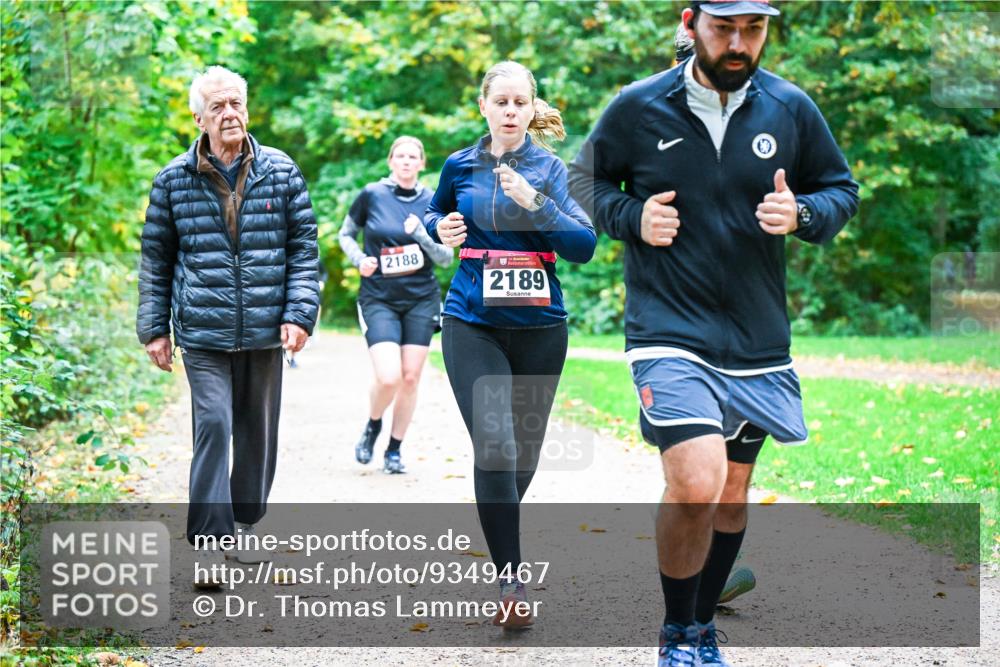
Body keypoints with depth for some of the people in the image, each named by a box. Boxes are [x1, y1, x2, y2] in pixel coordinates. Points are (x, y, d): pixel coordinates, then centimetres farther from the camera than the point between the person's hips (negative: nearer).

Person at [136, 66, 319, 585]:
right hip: (202, 330, -2)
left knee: (258, 431, 12)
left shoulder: (282, 171, 3)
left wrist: (299, 314, -4)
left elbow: (303, 248, 5)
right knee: (213, 425, -13)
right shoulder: (173, 180, 2)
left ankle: (244, 525, 29)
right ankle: (208, 540, -10)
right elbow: (156, 259, 8)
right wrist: (154, 328, 5)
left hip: (265, 328, 2)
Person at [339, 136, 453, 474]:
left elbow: (446, 257, 1)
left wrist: (420, 234, -15)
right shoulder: (371, 195, -3)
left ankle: (394, 449, 19)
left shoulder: (432, 202, 2)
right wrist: (359, 260, -8)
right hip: (379, 299, -2)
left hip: (421, 299, 2)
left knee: (410, 378, 2)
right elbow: (346, 234, 11)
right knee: (388, 378, -16)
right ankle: (372, 426, 16)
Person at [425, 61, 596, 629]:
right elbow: (436, 214, 24)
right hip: (474, 325, -1)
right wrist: (441, 228, 1)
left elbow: (584, 246, -10)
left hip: (539, 326, 1)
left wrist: (535, 203, -22)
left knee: (525, 452, 12)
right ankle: (511, 578, -11)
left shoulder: (552, 169, 0)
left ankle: (502, 525, 44)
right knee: (494, 446, -17)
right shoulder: (460, 167, 5)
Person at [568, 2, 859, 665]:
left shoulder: (791, 109, 1)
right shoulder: (638, 107, -4)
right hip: (670, 334, -4)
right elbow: (586, 177, 10)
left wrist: (801, 214, -10)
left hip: (758, 341, 4)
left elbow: (841, 189, 12)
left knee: (731, 497, 14)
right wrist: (632, 218, -9)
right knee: (696, 485, -21)